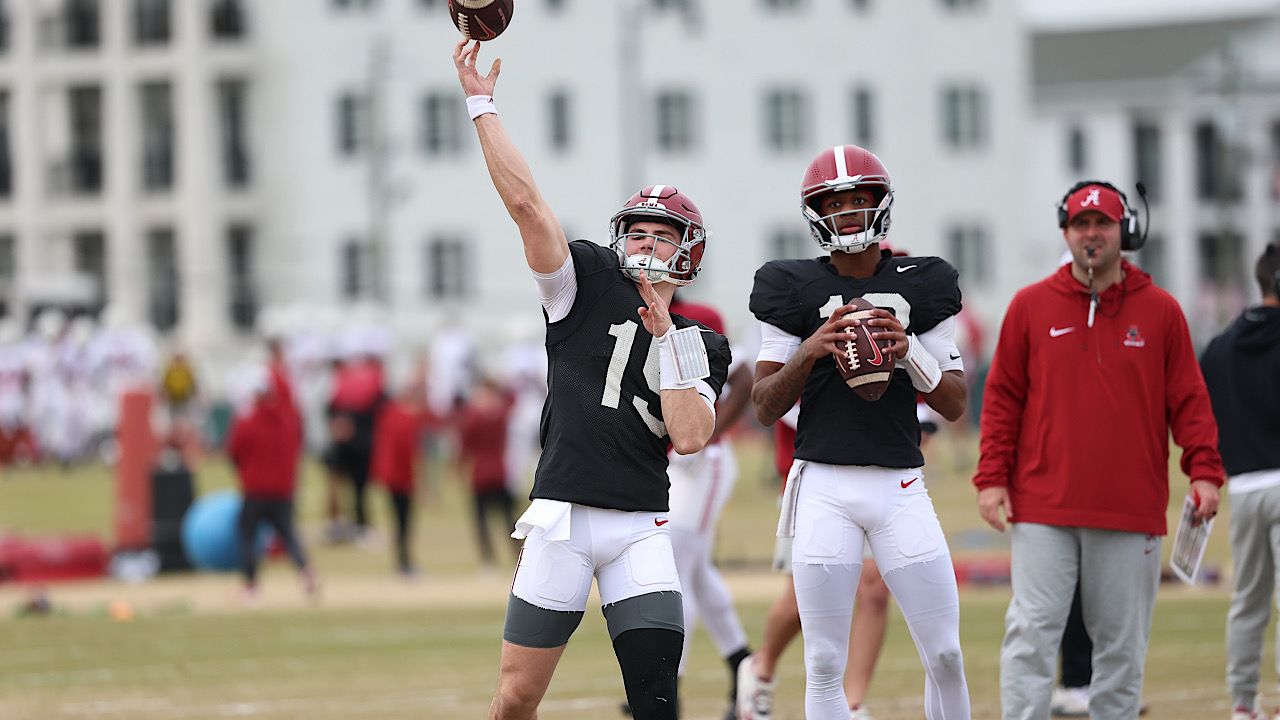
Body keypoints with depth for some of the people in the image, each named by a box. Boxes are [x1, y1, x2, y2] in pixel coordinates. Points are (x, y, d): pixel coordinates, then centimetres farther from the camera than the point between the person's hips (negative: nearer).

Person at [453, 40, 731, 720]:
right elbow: (525, 202, -5)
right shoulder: (588, 285, 5)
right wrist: (481, 103, -8)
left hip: (642, 529, 1)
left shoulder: (700, 346, 10)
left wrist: (665, 335, -6)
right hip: (563, 517, -1)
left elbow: (690, 437, -5)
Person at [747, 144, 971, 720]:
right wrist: (810, 352, -14)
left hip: (901, 487, 1)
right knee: (824, 665, -3)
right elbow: (765, 408, 3)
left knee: (945, 655, -2)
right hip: (824, 485, -1)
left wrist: (909, 352, -11)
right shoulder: (795, 290, 4)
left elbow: (955, 405, 7)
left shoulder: (920, 288, 8)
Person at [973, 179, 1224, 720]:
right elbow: (1003, 397, 7)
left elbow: (1188, 400, 6)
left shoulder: (1160, 311, 6)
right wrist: (992, 477, -2)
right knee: (1031, 633, -7)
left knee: (1122, 643, 5)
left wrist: (1204, 470, -8)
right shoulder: (1031, 306, 6)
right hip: (1043, 508, -1)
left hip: (1132, 512, 1)